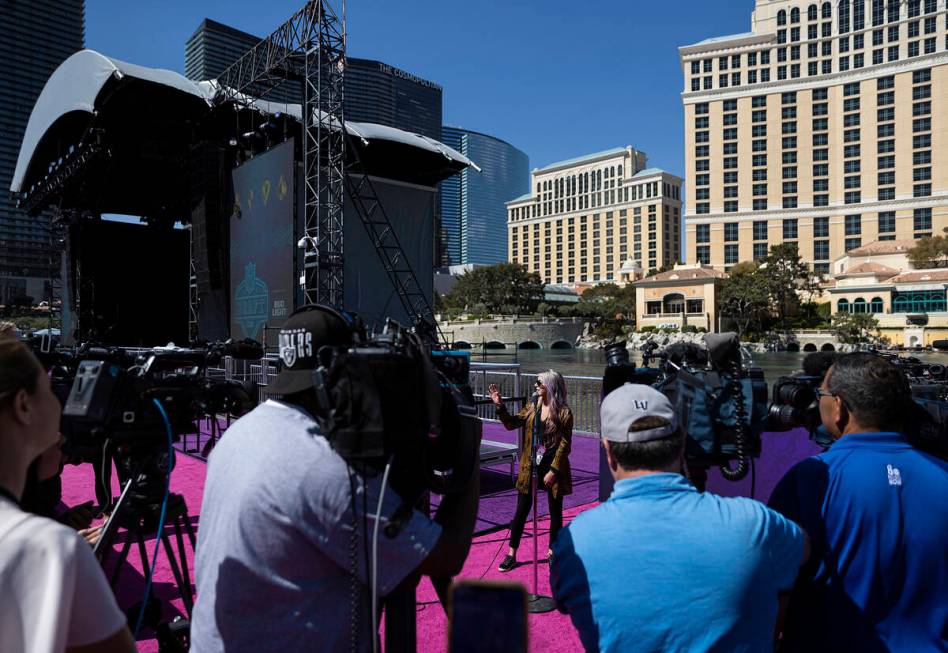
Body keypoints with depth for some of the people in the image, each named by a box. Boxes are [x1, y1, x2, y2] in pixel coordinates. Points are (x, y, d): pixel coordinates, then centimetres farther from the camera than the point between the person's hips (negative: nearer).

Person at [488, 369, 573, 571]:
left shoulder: (564, 413, -12)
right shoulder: (532, 406, 2)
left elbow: (564, 444, -12)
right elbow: (512, 424, 3)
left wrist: (553, 470, -15)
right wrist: (499, 405, -11)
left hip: (553, 469, -3)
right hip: (530, 467, 4)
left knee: (555, 511, 12)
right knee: (521, 510, 8)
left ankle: (552, 552, 31)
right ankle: (511, 554, 18)